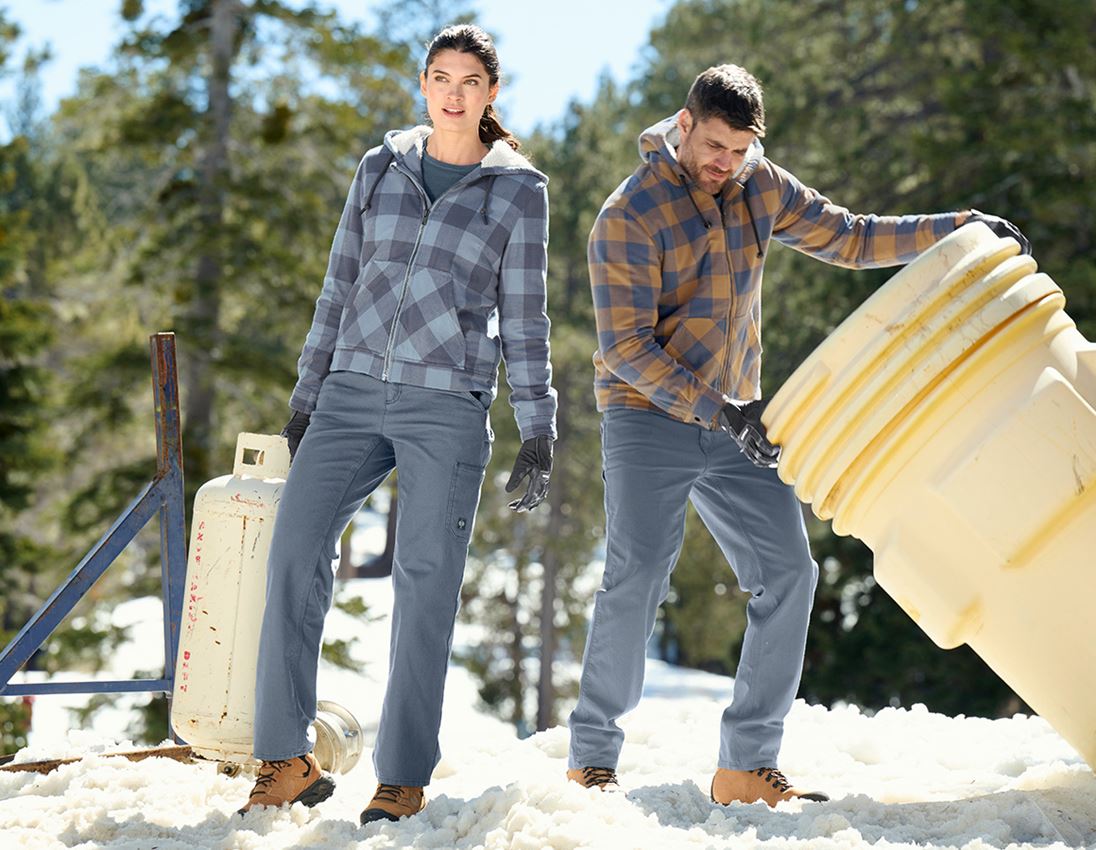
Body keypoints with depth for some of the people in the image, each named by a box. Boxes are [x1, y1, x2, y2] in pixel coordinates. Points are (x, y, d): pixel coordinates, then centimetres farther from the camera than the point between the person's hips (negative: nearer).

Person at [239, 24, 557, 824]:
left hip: (449, 405, -3)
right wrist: (305, 398, 14)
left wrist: (538, 434, -1)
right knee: (295, 547, -11)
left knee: (426, 583, -5)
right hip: (354, 392, 3)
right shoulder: (381, 167, 12)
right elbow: (340, 287, 16)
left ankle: (404, 780, 3)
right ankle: (289, 761, -5)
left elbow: (525, 319, 4)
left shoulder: (519, 189, 4)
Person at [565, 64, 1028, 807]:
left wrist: (961, 227, 3)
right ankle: (592, 758, -4)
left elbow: (849, 239, 13)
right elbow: (624, 347, -17)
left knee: (788, 573, -5)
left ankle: (747, 767, 1)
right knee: (637, 577, -18)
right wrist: (721, 412, -24)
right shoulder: (629, 215, -14)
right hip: (647, 418, -6)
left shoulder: (761, 187, 4)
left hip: (733, 423, 6)